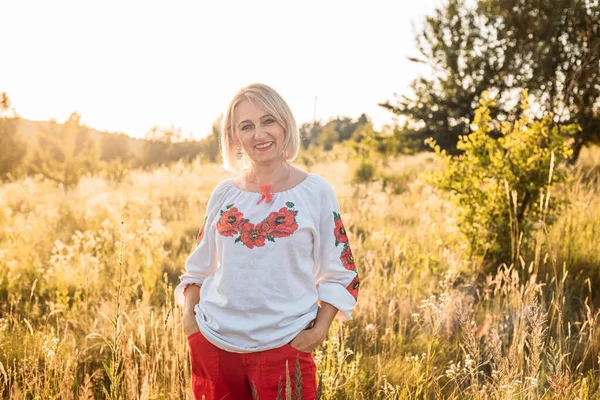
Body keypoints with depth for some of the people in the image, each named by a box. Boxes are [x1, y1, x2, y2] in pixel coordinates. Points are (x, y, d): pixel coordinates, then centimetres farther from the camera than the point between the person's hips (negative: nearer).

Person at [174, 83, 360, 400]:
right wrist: (189, 313, 1)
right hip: (214, 341, 3)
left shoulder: (315, 191, -3)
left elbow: (339, 272, 0)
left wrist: (320, 328, -10)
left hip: (283, 345, -3)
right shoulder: (224, 194, 5)